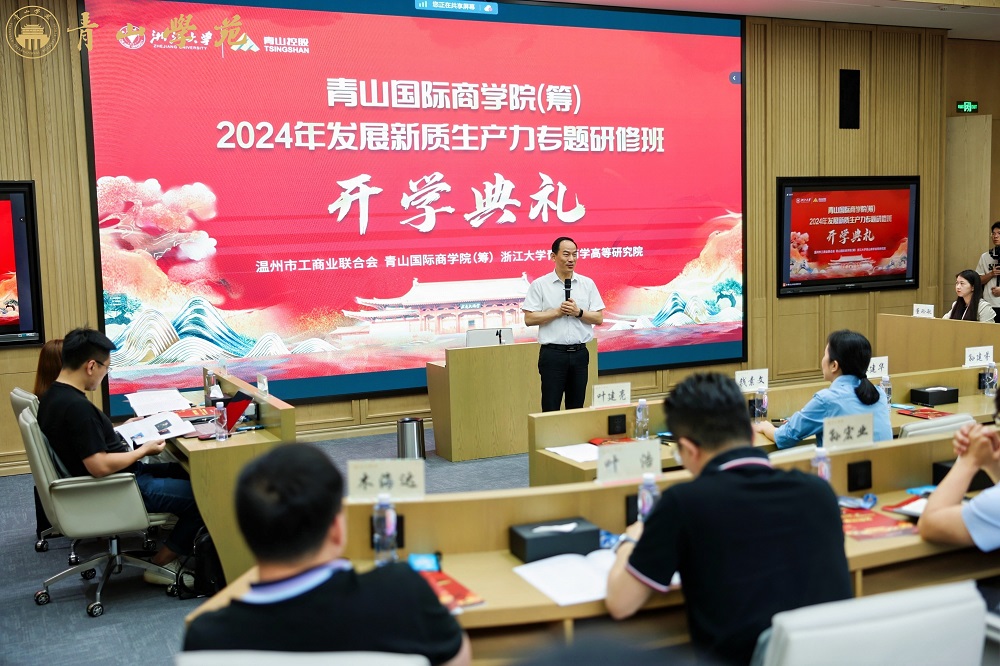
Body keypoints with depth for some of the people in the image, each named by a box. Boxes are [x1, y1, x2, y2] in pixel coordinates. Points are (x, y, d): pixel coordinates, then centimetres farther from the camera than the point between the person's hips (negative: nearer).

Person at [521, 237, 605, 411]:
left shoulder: (587, 284, 6)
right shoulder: (539, 285, -1)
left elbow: (599, 318, 5)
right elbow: (529, 319, -7)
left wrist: (578, 312, -11)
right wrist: (558, 312, -13)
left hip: (579, 353, 3)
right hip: (552, 353, -3)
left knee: (577, 407, 10)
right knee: (551, 408, -1)